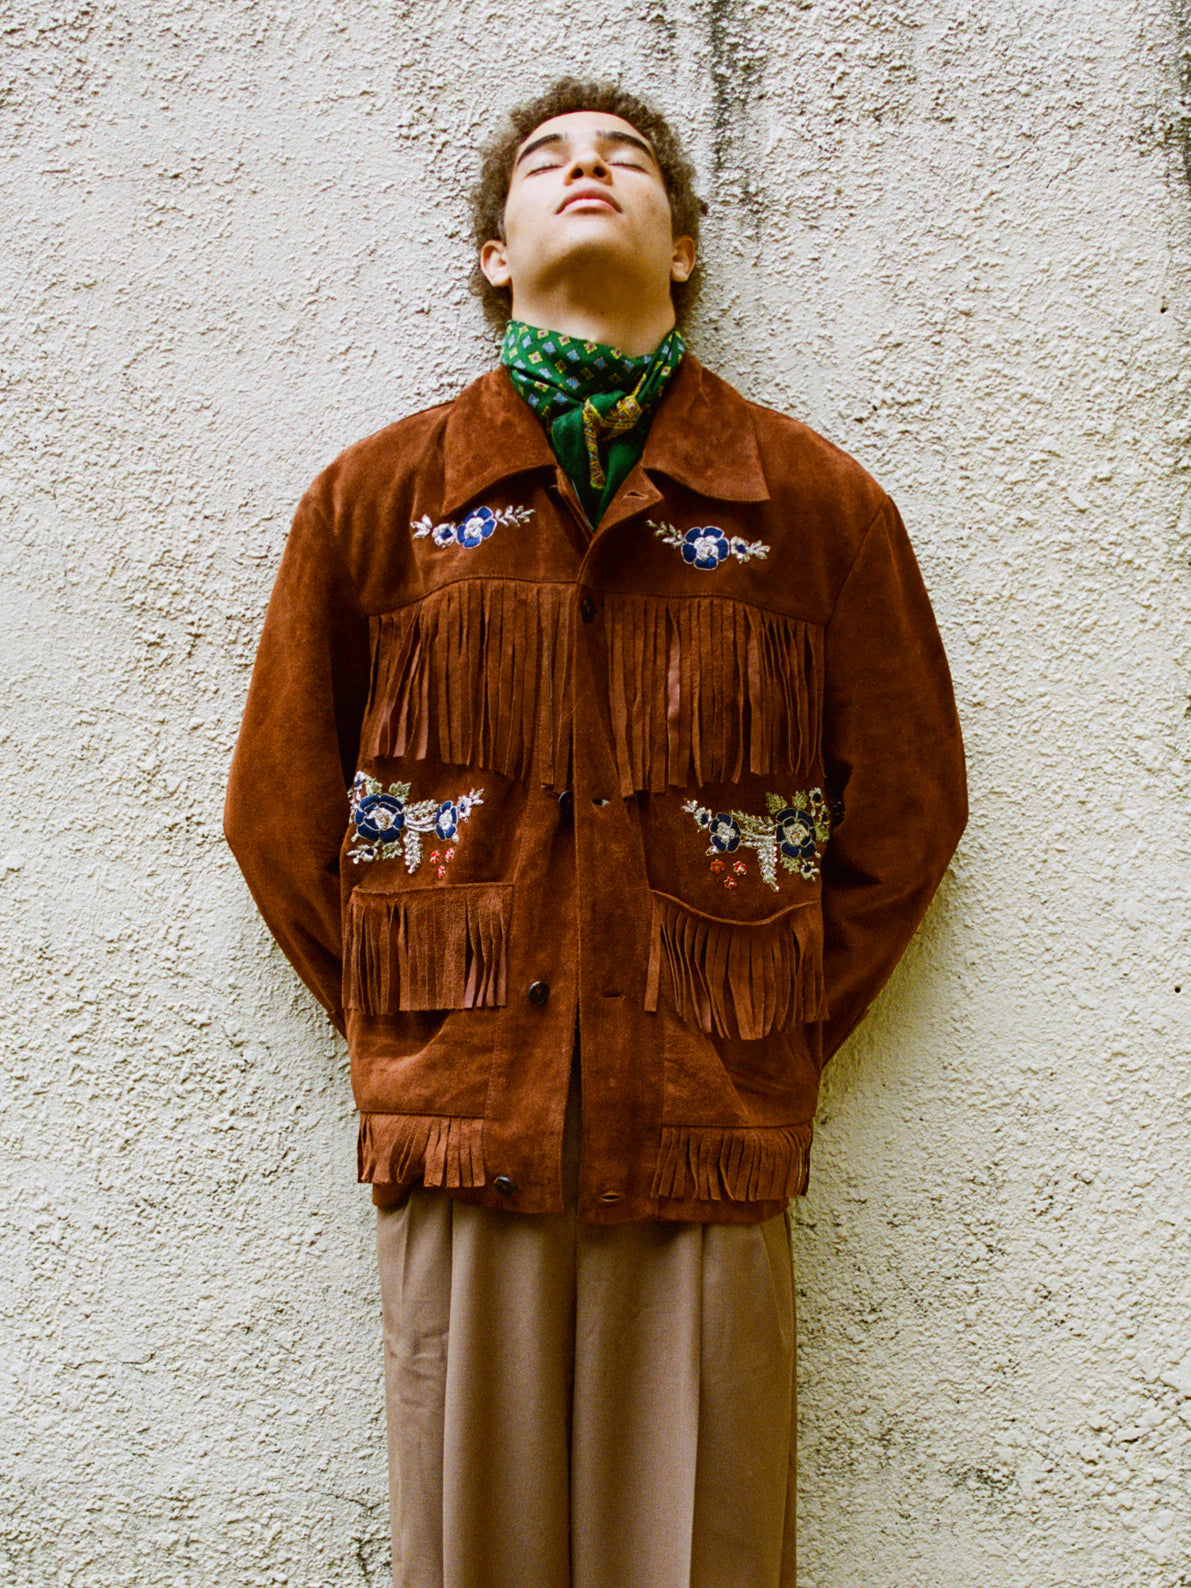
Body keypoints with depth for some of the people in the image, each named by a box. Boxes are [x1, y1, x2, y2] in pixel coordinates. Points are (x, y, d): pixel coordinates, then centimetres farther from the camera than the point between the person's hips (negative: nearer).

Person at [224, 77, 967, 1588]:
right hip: (460, 1137, 1)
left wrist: (775, 1047, 4)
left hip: (713, 1145, 0)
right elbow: (279, 807, 11)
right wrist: (403, 1042, 6)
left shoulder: (818, 501, 6)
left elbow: (905, 809, 9)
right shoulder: (377, 495, 7)